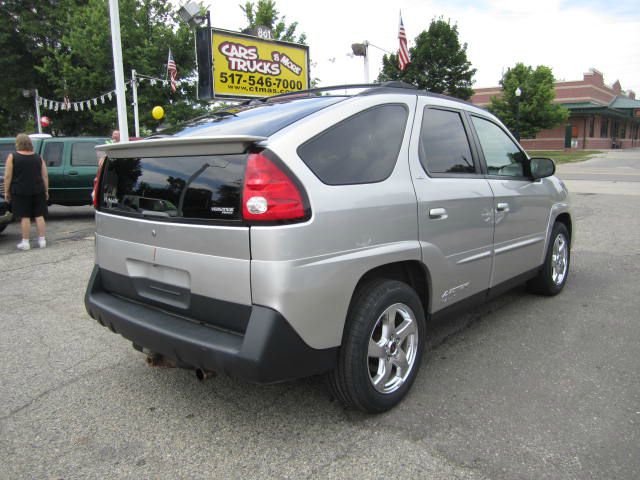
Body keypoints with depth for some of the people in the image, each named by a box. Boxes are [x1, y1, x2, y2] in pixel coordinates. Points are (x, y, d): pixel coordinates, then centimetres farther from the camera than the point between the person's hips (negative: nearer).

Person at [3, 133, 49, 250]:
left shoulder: (12, 157, -4)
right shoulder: (38, 157, 5)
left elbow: (8, 176, -7)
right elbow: (45, 176, 4)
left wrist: (7, 191, 1)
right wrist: (46, 191, 10)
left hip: (20, 191, -3)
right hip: (38, 191, 3)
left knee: (24, 216, 0)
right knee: (39, 215, 7)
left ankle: (25, 242, 4)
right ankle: (42, 240, 9)